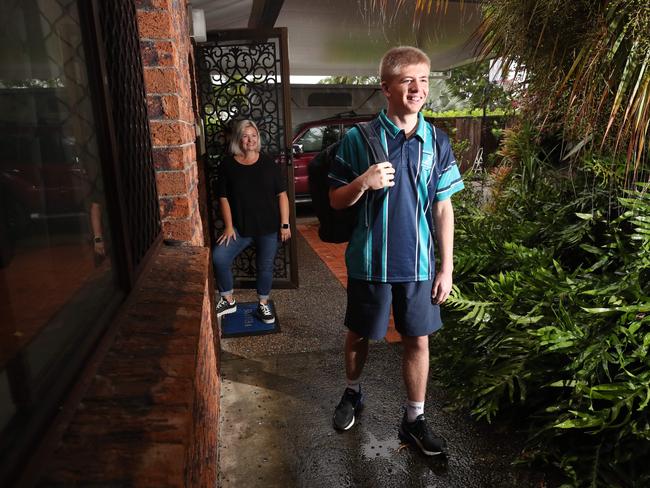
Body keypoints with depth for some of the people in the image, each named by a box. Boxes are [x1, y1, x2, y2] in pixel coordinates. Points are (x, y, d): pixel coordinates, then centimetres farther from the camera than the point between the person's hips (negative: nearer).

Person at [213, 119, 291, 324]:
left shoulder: (268, 163, 0)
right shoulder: (227, 165, 0)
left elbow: (281, 194, 1)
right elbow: (224, 198, 0)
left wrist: (285, 224, -5)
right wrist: (229, 227, -7)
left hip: (268, 226, 0)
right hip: (240, 226, 0)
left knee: (265, 266, 8)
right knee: (218, 258, -16)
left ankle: (263, 305, 30)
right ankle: (228, 300, 5)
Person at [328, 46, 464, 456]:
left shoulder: (437, 141, 1)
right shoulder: (359, 138, -7)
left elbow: (443, 208, 3)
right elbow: (336, 200, -2)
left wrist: (447, 267, 1)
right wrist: (363, 182, -23)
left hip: (419, 263, 2)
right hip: (370, 261, -1)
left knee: (418, 339, 10)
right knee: (360, 334, 16)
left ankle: (415, 419, 30)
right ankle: (353, 393, 44)